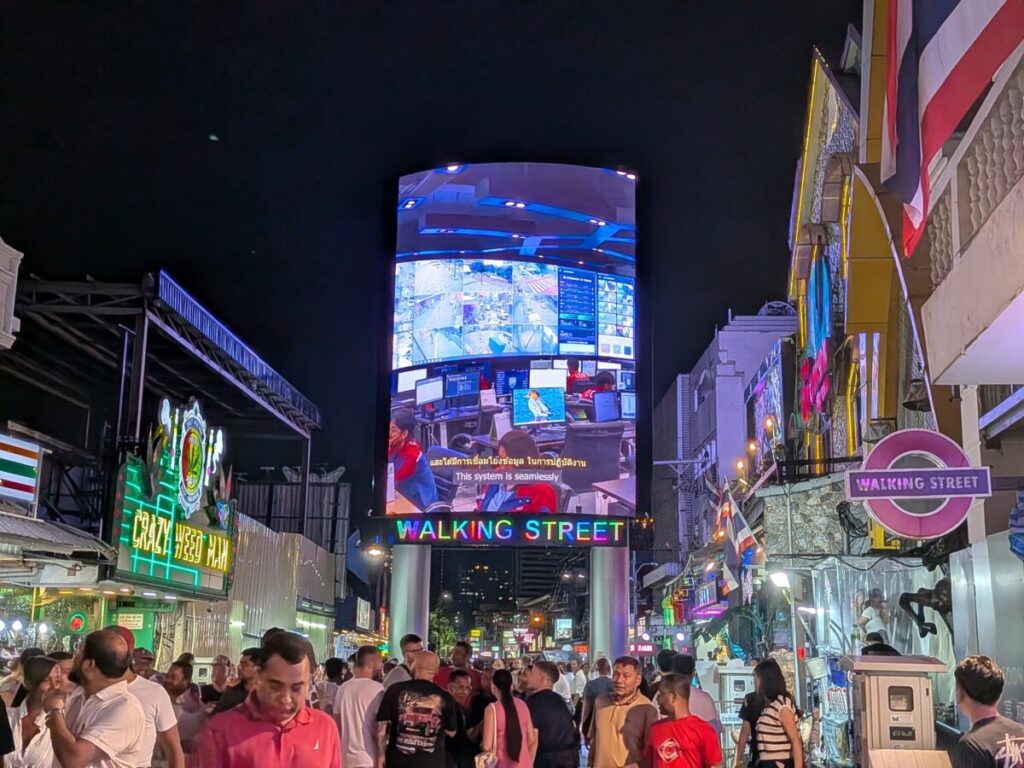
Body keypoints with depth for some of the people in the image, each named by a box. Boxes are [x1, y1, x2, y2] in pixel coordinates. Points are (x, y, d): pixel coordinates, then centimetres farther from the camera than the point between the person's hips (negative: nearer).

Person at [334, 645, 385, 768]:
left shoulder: (343, 688, 7)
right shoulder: (376, 688, -13)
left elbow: (337, 724, 13)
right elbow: (379, 728, -13)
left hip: (346, 757, 7)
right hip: (368, 758, -7)